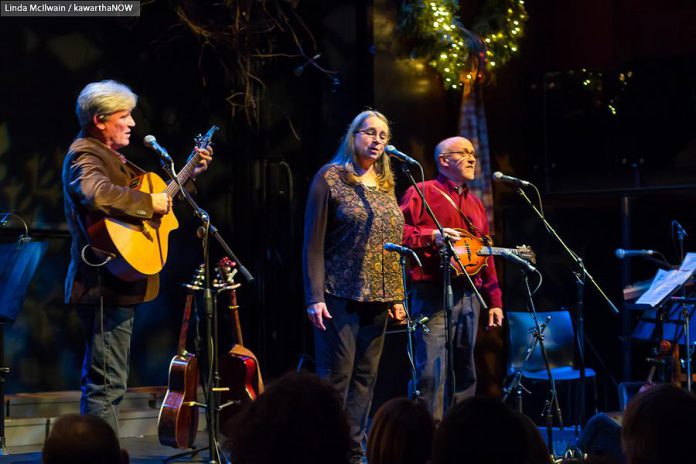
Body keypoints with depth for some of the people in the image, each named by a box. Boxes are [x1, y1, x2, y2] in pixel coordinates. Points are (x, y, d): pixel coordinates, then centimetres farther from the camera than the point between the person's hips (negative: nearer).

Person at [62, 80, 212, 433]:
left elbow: (148, 187, 31)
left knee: (103, 382, 15)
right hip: (105, 287, -11)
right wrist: (149, 203, -25)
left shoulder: (110, 156, 19)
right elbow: (97, 194, -35)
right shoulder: (85, 156, -13)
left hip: (116, 285, 11)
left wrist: (190, 172, 25)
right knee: (106, 384, -10)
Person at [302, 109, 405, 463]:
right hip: (340, 296, -6)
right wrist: (315, 298, -13)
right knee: (336, 376, -7)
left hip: (377, 299, 6)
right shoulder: (330, 178, -2)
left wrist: (397, 296, 12)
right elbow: (314, 243, -6)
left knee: (365, 377, 5)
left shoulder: (386, 185, 15)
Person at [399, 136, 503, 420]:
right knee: (431, 372, -14)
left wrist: (494, 301, 18)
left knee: (465, 372, 9)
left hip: (469, 297, 8)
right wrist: (432, 236, -21)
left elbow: (486, 257, 23)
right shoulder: (422, 192, 3)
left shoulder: (475, 204, 24)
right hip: (433, 295, -7)